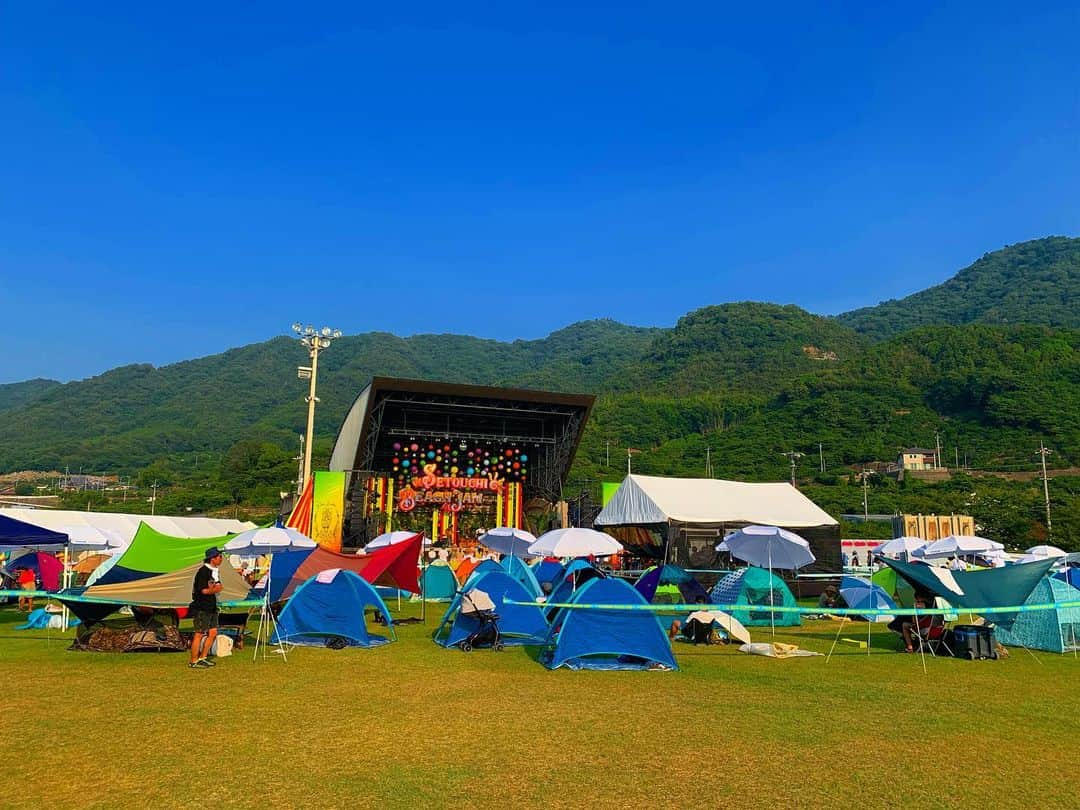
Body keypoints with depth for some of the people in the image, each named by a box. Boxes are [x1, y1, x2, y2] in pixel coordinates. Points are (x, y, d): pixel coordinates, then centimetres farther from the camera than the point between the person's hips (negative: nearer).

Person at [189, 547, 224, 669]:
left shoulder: (214, 571, 13)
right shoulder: (203, 571, -15)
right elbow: (201, 590, -19)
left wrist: (218, 587, -1)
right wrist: (213, 590, -30)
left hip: (211, 607, 9)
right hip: (201, 608, -9)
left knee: (213, 632, 9)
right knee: (199, 634, -4)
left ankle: (202, 658, 20)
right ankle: (193, 661, 6)